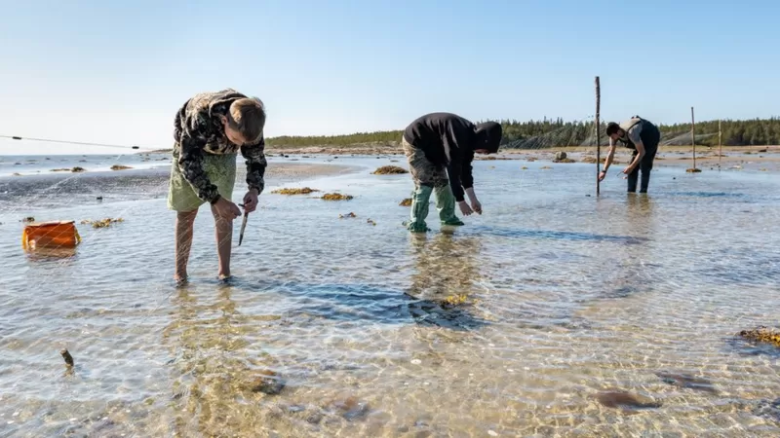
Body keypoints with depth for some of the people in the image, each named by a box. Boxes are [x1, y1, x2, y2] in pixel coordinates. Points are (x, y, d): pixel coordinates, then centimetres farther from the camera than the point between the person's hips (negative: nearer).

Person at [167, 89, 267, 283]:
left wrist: (255, 189, -31)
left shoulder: (250, 122, -31)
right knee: (186, 212, -2)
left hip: (223, 155, 2)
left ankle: (225, 271, 2)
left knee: (223, 214, -6)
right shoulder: (200, 117, -43)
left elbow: (256, 157, -14)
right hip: (189, 150, -2)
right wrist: (215, 199, -43)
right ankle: (180, 272, 9)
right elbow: (188, 161, -36)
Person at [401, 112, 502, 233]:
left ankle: (448, 216, 19)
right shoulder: (458, 137, -33)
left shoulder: (469, 138, -3)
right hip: (414, 142, -9)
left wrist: (473, 199, 3)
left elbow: (465, 168, 3)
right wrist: (461, 201, -26)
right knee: (426, 182, -16)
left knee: (442, 180, 9)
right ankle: (416, 223, -12)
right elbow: (453, 170, -31)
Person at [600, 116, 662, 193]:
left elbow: (642, 152, -36)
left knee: (644, 165, -18)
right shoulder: (614, 133, -19)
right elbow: (611, 153, -14)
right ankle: (631, 191, 2)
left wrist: (631, 167, -35)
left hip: (652, 137, -8)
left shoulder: (631, 132, -42)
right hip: (642, 139, 8)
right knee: (634, 166, -1)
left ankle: (643, 192, -14)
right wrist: (604, 171, -20)